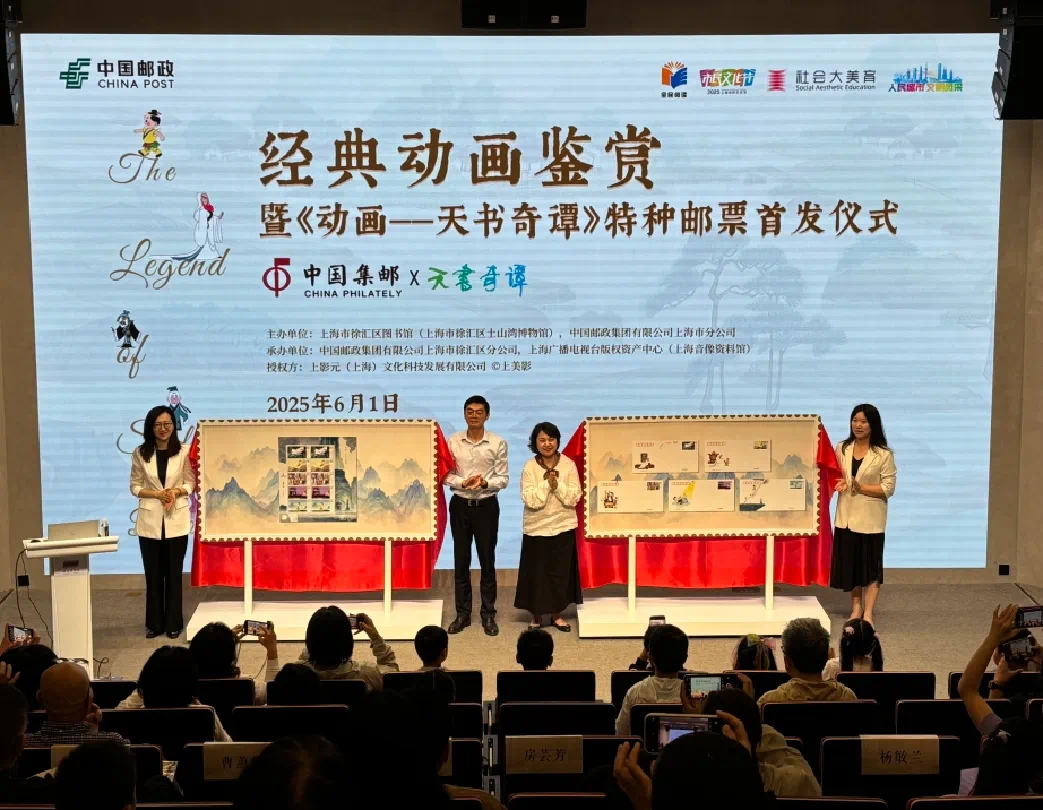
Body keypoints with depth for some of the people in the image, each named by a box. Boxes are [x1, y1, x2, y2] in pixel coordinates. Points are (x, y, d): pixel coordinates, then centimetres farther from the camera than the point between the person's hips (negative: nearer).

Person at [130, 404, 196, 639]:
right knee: (153, 574, 7)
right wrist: (157, 494, -13)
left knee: (174, 573, 5)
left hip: (177, 520, -1)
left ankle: (173, 623, 15)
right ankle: (154, 623, 17)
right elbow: (134, 486, 3)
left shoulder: (184, 452, -4)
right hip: (150, 520, 1)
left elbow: (191, 483, 3)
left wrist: (176, 491, -17)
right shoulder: (140, 454, 0)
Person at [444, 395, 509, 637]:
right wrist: (463, 483, -20)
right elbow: (446, 475, -1)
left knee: (487, 560, 4)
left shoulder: (498, 443, -4)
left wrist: (485, 483, -23)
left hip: (486, 506, -1)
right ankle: (462, 614, 17)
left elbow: (503, 478, -4)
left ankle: (488, 615, 13)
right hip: (460, 505, 1)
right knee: (461, 560, 8)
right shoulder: (453, 442, 0)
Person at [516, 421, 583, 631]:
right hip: (536, 528, -1)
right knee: (537, 573, 6)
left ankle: (556, 615, 22)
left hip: (563, 527, 1)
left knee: (560, 572, 8)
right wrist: (546, 483, -22)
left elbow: (574, 498, -9)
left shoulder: (568, 465, -4)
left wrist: (557, 484, -20)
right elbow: (531, 501, -15)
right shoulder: (529, 467, -7)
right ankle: (536, 615, 20)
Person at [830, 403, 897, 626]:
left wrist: (861, 488, -20)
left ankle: (867, 613, 7)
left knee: (871, 564, 2)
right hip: (846, 515, 4)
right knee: (849, 562, 9)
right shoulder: (842, 449, 6)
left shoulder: (884, 454, -7)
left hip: (870, 518, -4)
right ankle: (856, 608, 23)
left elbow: (888, 488, -9)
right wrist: (837, 484, -10)